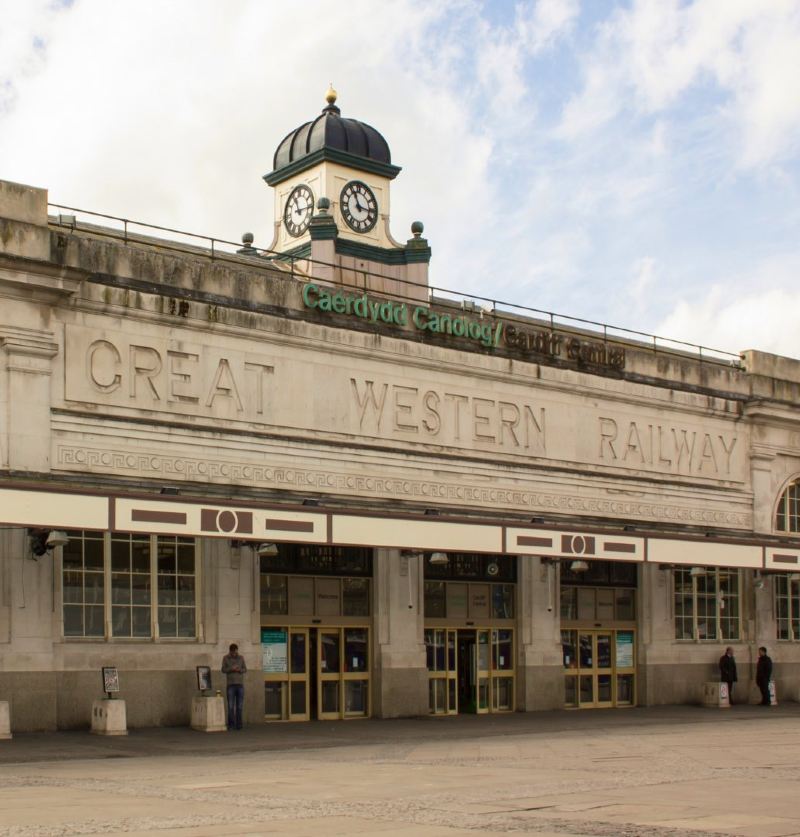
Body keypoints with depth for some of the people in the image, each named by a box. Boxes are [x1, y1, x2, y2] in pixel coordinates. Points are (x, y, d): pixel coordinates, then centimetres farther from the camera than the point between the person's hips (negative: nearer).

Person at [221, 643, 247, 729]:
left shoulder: (241, 658, 7)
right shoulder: (225, 658, 3)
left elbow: (245, 669, 6)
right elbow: (223, 670, -1)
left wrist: (239, 670, -16)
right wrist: (231, 669, -20)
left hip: (240, 684, 2)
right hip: (231, 684, -2)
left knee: (239, 706, 0)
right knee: (231, 706, -5)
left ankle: (238, 724, 5)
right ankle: (231, 725, -2)